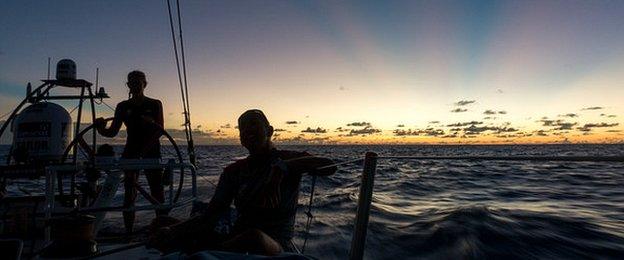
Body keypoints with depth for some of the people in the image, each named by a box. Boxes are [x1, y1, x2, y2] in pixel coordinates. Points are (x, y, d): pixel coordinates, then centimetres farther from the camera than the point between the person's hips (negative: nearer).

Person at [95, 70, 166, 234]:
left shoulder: (155, 105, 2)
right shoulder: (123, 107, 8)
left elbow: (159, 130, -9)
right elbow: (112, 132, 6)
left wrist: (143, 151, -22)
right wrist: (101, 129, -18)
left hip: (151, 154, -2)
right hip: (130, 154, 2)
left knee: (158, 195, -4)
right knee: (129, 195, 2)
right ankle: (128, 231, 8)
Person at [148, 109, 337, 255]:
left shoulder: (290, 160, -3)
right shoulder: (234, 170, 7)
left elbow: (329, 167, -22)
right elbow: (210, 216, 0)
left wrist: (284, 166, -32)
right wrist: (172, 231, -17)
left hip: (276, 246, -3)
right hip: (237, 242, 3)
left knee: (254, 237, -40)